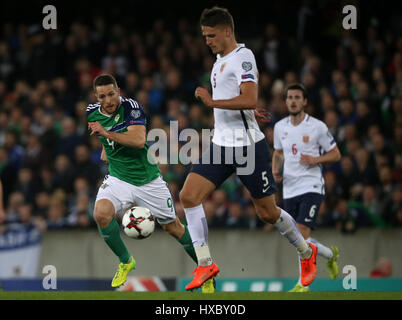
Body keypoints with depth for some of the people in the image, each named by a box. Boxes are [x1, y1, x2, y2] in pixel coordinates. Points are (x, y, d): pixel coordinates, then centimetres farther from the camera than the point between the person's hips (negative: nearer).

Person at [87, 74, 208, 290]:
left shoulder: (131, 107, -17)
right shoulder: (92, 113, 0)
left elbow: (139, 140, -31)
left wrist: (107, 133, -35)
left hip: (148, 180, -3)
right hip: (118, 179, 3)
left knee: (173, 227, 6)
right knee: (101, 213, -26)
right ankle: (125, 262, -5)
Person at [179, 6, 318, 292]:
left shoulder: (242, 56, -13)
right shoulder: (221, 60, 15)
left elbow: (250, 100, -25)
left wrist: (212, 102, -25)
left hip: (248, 145, -8)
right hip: (221, 145, 8)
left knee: (268, 212, 2)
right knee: (189, 196, -10)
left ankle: (307, 252, 27)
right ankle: (205, 265, -7)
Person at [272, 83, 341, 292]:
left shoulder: (317, 127, -5)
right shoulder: (280, 127, 8)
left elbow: (335, 154, 2)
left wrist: (315, 160, -16)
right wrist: (276, 170, 5)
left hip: (312, 186, -5)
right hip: (289, 188, 5)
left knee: (302, 234, -19)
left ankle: (303, 283, -13)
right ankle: (330, 254, 35)